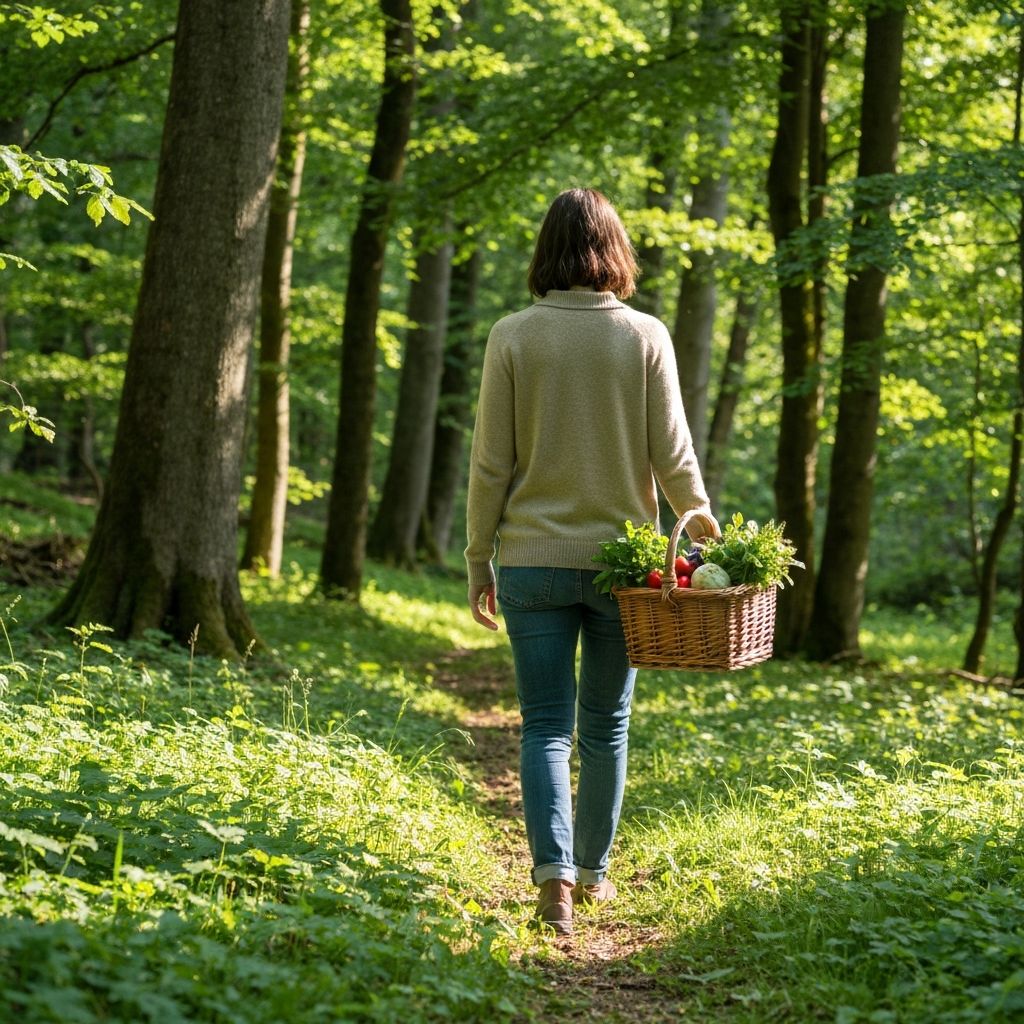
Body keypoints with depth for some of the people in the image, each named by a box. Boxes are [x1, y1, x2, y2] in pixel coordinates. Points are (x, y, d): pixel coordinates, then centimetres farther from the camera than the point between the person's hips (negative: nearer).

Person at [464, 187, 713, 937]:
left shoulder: (513, 337, -5)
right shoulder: (646, 336, -4)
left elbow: (491, 462, -3)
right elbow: (672, 456, -4)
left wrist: (479, 559, 6)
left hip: (534, 558, 0)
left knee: (547, 725, 4)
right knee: (607, 724, 14)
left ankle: (555, 873, -12)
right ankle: (593, 871, 25)